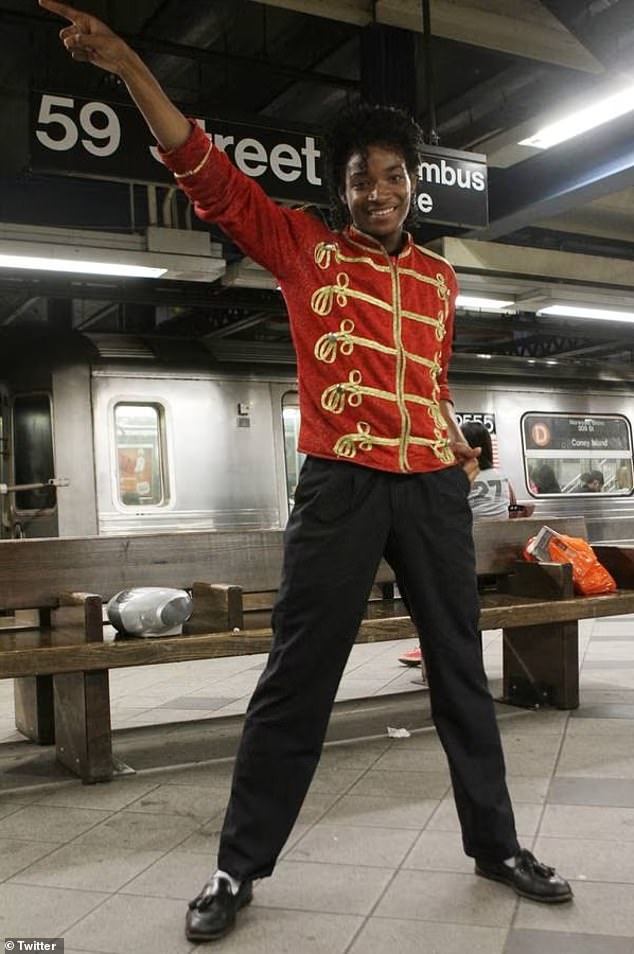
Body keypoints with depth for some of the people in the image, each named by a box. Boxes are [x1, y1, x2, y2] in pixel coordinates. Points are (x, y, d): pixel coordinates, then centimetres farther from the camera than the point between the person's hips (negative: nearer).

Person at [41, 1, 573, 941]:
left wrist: (458, 441, 13)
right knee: (296, 678, -1)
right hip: (340, 484, -4)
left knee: (461, 667, 11)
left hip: (434, 486, 4)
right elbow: (207, 173, -1)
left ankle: (495, 844, 27)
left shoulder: (439, 278, 17)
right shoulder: (303, 247, 6)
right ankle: (239, 867, 14)